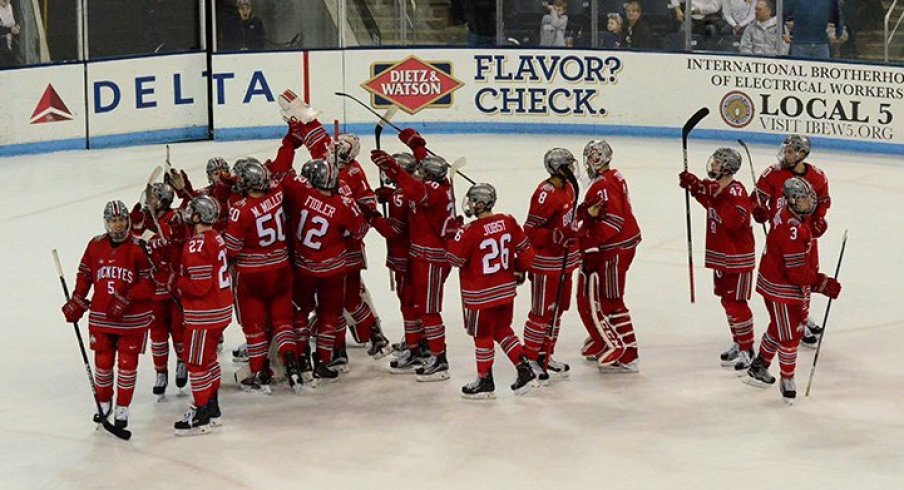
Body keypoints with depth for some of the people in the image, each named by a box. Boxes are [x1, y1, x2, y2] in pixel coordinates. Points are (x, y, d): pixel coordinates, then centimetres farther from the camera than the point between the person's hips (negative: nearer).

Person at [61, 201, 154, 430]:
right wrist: (77, 302, 5)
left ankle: (122, 408, 15)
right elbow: (84, 275, 11)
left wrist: (126, 299, -22)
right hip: (101, 317, 3)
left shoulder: (138, 248, -12)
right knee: (103, 361, 11)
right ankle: (104, 402, 30)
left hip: (132, 318, -3)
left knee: (127, 363, 2)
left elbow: (149, 283, -13)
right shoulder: (95, 245, 0)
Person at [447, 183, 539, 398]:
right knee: (502, 330, 20)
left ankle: (484, 381, 20)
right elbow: (524, 248, 6)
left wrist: (457, 235, 0)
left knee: (482, 335, 9)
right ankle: (525, 371, 16)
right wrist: (519, 270, 22)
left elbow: (455, 259, -14)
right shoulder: (508, 222, -3)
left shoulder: (471, 232, -21)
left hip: (481, 295, -6)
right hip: (506, 290, 6)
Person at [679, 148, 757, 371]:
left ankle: (747, 350, 1)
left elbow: (733, 221, -32)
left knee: (736, 303, -7)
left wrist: (722, 199, -38)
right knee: (727, 300, 17)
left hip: (738, 257, -9)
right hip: (719, 255, 9)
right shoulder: (714, 187, 5)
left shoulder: (736, 192, -21)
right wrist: (693, 184, 11)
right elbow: (708, 201, 26)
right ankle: (738, 343, 30)